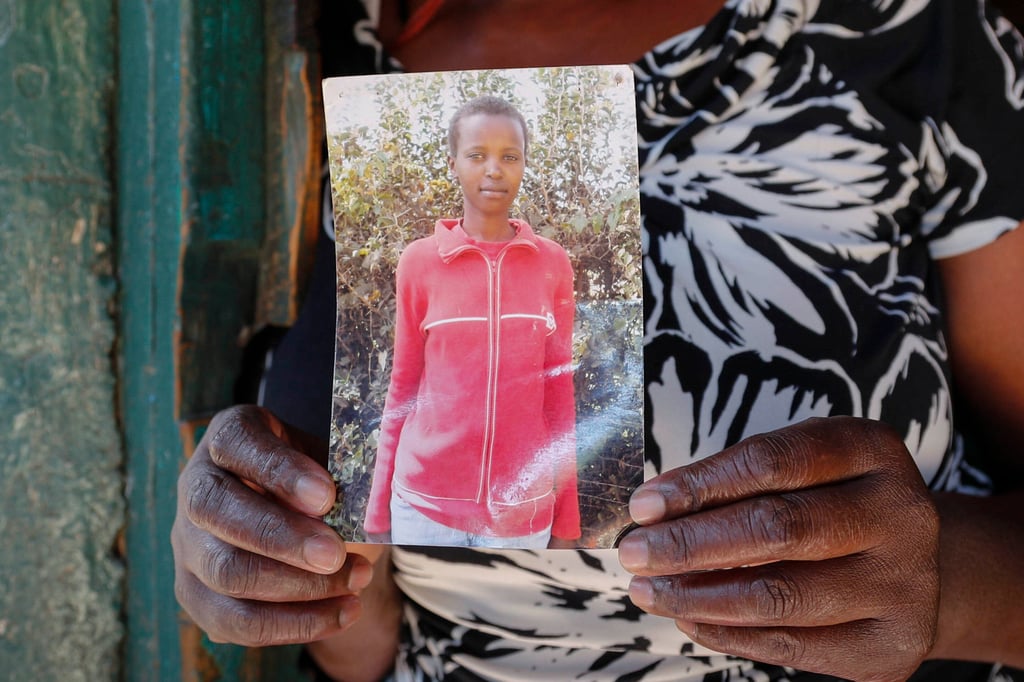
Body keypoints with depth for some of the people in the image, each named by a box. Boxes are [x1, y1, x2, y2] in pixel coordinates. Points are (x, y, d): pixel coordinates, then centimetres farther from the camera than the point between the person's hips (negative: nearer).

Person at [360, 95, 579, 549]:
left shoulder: (553, 264, -1)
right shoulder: (419, 261, -4)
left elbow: (559, 395, 4)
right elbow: (402, 391, 2)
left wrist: (566, 518, 5)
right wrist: (379, 509, 5)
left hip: (523, 511, 1)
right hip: (425, 504, -1)